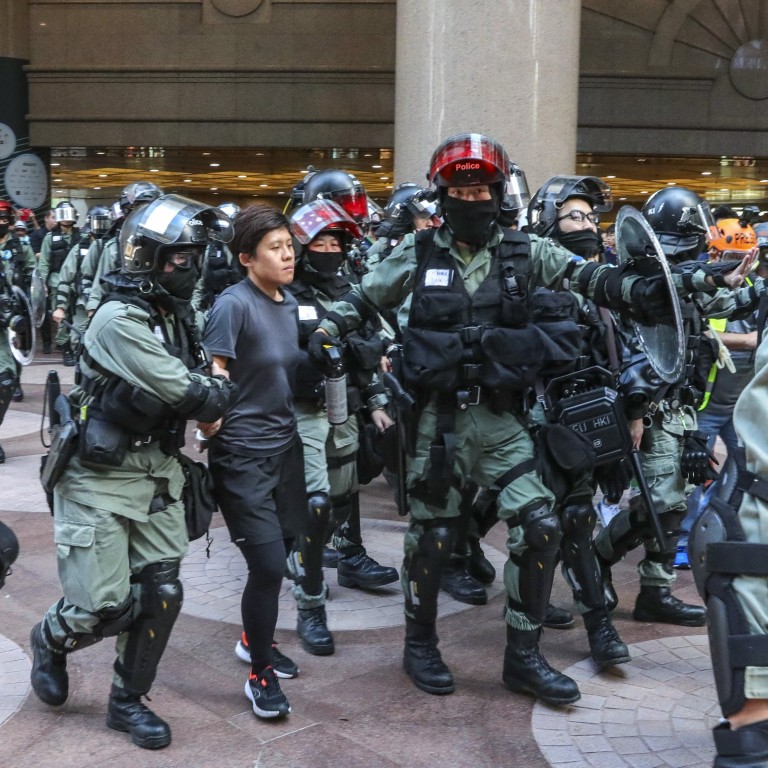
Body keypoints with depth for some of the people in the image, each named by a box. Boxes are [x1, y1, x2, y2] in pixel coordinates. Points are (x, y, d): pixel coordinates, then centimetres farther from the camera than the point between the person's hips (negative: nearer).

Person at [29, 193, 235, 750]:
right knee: (104, 609, -5)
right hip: (100, 479, -7)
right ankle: (51, 640, 30)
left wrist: (206, 395, -7)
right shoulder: (119, 320, -20)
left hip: (158, 474, 7)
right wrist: (220, 391, -7)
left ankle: (128, 700, 25)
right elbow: (185, 392, -25)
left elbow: (204, 381, 14)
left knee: (161, 593, 6)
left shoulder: (177, 317, 7)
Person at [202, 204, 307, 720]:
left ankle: (257, 639, 40)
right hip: (242, 453, -7)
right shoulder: (234, 305, -15)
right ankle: (260, 674, 12)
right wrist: (210, 419, -28)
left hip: (285, 444, 7)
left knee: (283, 550, 16)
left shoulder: (290, 304, 6)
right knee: (269, 564, -8)